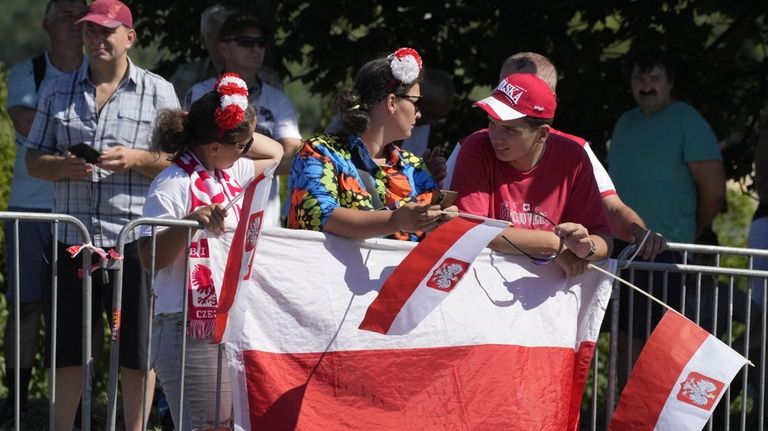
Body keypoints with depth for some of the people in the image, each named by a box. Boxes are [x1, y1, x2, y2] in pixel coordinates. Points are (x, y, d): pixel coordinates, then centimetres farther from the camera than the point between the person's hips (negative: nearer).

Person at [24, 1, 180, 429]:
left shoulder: (158, 92, 4)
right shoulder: (59, 92, 11)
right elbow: (34, 159, 11)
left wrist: (137, 159, -15)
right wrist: (64, 167, -10)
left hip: (135, 238, -2)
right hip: (74, 237, 2)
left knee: (138, 348, 3)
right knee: (68, 348, 6)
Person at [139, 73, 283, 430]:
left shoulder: (230, 174, 13)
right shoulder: (173, 185, -12)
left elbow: (274, 153, 31)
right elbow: (150, 257, -17)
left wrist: (240, 134, 14)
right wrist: (190, 223, -32)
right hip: (190, 326, -8)